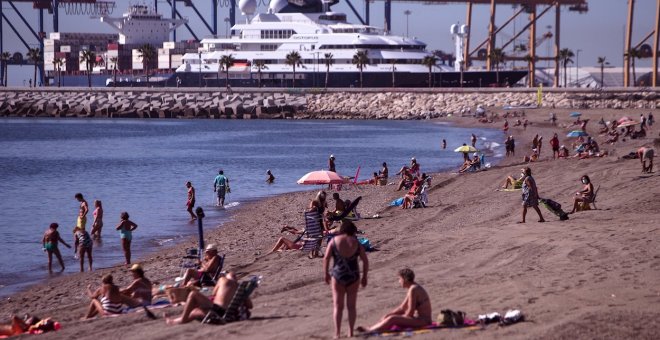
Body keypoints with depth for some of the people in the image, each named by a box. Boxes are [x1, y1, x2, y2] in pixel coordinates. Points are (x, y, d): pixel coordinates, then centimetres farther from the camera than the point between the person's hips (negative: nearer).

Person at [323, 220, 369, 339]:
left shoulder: (334, 241, -5)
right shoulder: (356, 243, -2)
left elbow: (326, 258, -7)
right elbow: (365, 261, 0)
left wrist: (326, 274, 4)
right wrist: (364, 277, 10)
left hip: (338, 276, -1)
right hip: (353, 277, 1)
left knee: (338, 306, 6)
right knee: (351, 306, 13)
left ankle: (337, 333, -2)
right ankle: (350, 332, 13)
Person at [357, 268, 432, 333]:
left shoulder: (413, 290, -17)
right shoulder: (413, 288, 15)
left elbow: (410, 312, -18)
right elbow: (402, 308, 16)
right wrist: (387, 315, 6)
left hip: (423, 321, -11)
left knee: (392, 319, -22)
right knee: (387, 317, 13)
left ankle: (369, 330, -14)